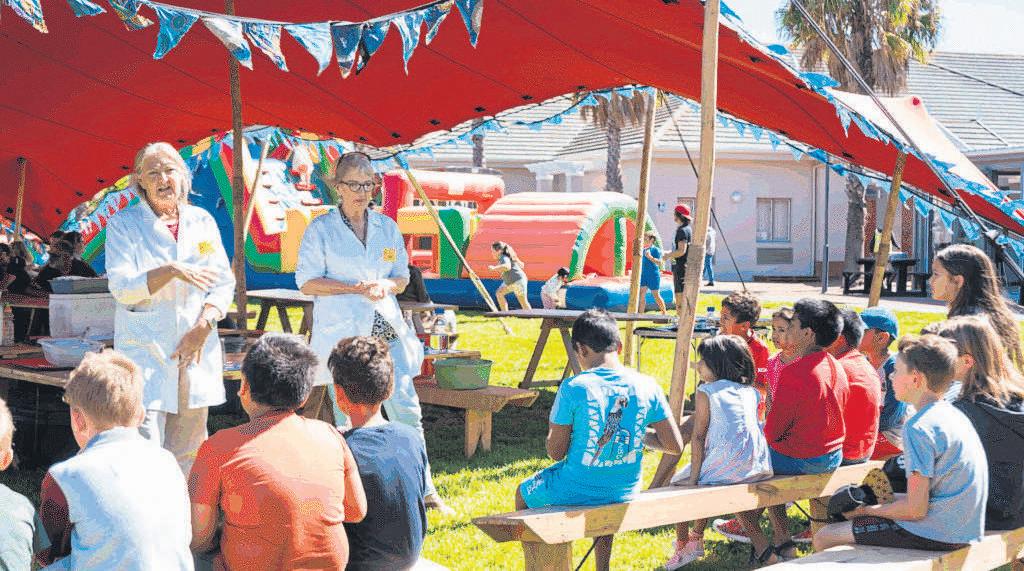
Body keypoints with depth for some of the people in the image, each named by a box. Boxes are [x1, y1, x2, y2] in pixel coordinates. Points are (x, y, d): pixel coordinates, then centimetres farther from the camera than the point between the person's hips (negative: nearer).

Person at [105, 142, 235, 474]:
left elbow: (224, 283, 9)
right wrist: (172, 271, -22)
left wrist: (202, 328, -7)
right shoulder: (123, 225, 1)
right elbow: (121, 288, -9)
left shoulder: (202, 221, 11)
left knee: (187, 454, 8)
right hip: (145, 351, -4)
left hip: (196, 352, 4)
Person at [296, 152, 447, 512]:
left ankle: (422, 488, 12)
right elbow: (306, 282, -5)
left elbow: (403, 277, 16)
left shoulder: (387, 227, 12)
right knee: (347, 418, -1)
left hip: (387, 330, 4)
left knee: (405, 406, 0)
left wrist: (386, 285, -8)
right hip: (342, 333, -4)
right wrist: (356, 288, -14)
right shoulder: (321, 229, 0)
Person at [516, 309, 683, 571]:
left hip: (575, 492, -4)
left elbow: (556, 452, -12)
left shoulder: (573, 389, -18)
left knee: (523, 493, 28)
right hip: (625, 491, 4)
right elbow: (675, 446, -5)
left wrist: (555, 426, 7)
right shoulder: (647, 387, -9)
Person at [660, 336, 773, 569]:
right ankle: (696, 539, 44)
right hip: (760, 468, 7)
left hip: (726, 468, -7)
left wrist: (693, 479, -5)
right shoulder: (751, 391, 14)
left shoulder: (707, 391, -1)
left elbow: (698, 437, -5)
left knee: (677, 483, 19)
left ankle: (683, 547, 24)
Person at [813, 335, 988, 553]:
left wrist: (866, 510, -6)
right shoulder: (953, 414, 10)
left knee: (824, 538, -4)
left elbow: (915, 509, -21)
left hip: (934, 534, -10)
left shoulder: (919, 428, -19)